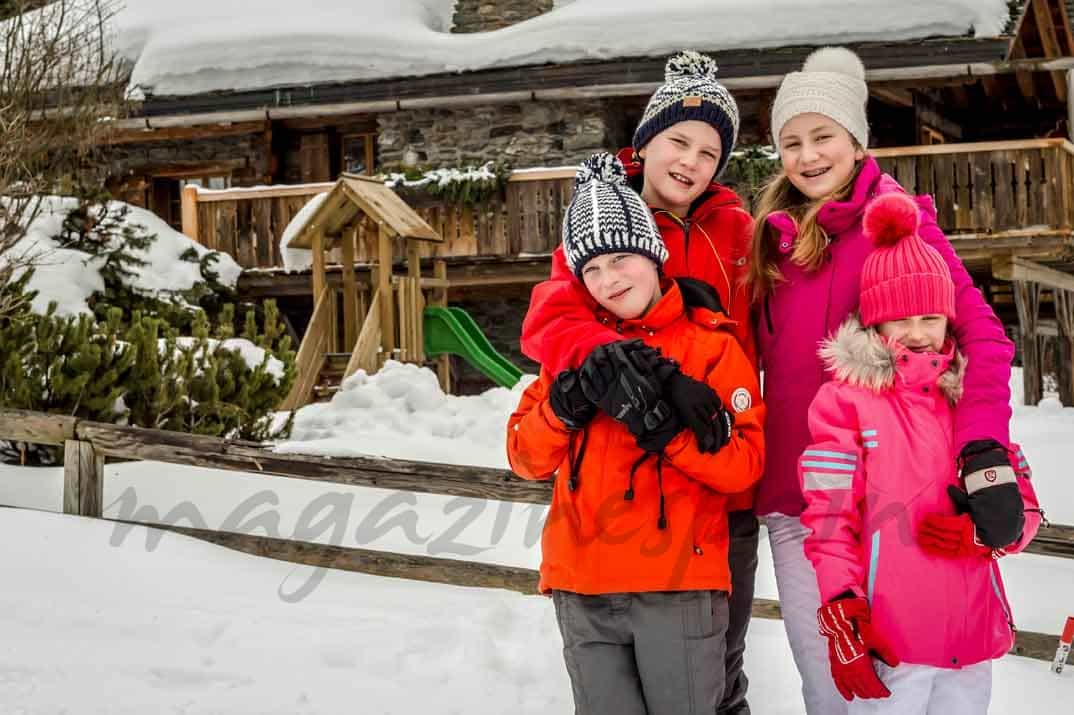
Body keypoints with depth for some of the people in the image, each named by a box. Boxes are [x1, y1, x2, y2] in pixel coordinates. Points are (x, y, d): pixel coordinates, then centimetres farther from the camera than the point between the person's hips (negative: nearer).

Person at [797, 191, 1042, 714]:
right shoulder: (844, 401, -3)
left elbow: (1022, 507, 11)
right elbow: (830, 516, -8)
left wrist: (981, 533, -10)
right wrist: (843, 616, -16)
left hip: (974, 638, 5)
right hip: (887, 643, -5)